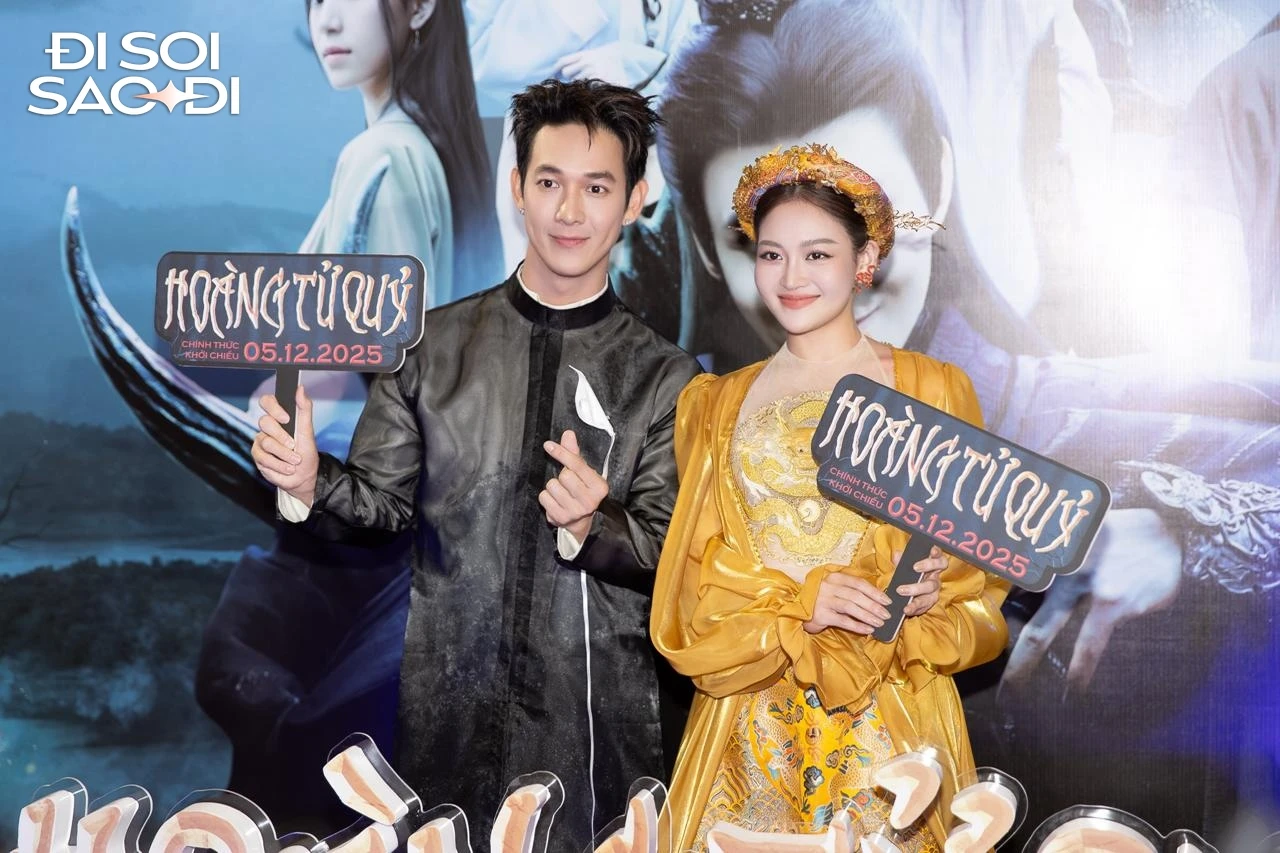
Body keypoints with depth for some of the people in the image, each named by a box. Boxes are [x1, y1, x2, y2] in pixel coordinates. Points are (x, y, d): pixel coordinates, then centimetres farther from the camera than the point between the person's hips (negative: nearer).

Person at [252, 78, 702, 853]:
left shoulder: (667, 379, -3)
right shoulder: (432, 344, 2)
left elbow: (672, 555, -4)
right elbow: (382, 501, 4)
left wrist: (592, 525, -23)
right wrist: (310, 483, -15)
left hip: (598, 722, -1)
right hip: (449, 710, 1)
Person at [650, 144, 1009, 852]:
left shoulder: (933, 390, 2)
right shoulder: (714, 404, 9)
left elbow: (979, 571, 3)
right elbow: (693, 581, 4)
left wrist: (926, 598, -17)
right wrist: (799, 606, -13)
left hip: (890, 717, -1)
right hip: (751, 724, 2)